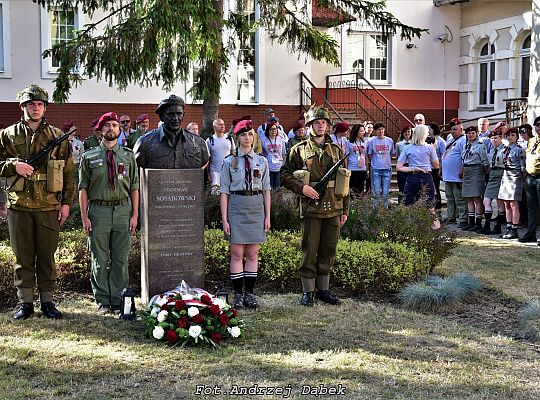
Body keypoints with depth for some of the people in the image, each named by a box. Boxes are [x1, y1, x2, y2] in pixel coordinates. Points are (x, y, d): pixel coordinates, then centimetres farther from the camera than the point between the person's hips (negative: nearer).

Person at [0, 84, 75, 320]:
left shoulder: (58, 137, 7)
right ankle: (25, 302, 14)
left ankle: (47, 301, 15)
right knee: (23, 256, 5)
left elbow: (68, 173, 7)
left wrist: (66, 202, 2)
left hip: (49, 206, 0)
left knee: (47, 256, 6)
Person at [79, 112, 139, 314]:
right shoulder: (89, 157, 4)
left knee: (121, 260, 5)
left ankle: (118, 302, 14)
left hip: (123, 210, 1)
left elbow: (134, 187, 8)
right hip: (98, 210, -1)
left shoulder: (128, 156, 9)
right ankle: (103, 302, 14)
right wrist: (84, 217, -4)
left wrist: (134, 215, 0)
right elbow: (83, 188, 3)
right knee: (100, 260, 4)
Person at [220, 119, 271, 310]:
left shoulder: (262, 161, 8)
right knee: (237, 254, 0)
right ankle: (238, 295, 7)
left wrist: (268, 216, 5)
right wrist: (224, 219, -5)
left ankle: (249, 294, 13)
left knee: (253, 254, 6)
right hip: (237, 207, -2)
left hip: (257, 208, 2)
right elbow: (224, 192, 0)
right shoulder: (230, 162, 1)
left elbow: (266, 190, 10)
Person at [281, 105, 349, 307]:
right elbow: (285, 175, 2)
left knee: (328, 251, 10)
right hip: (311, 208, -3)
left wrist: (345, 209, 11)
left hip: (333, 209, 4)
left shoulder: (336, 150, 12)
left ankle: (324, 289, 21)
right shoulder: (299, 150, 2)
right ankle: (308, 292, 9)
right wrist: (302, 187, -14)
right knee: (309, 252, 0)